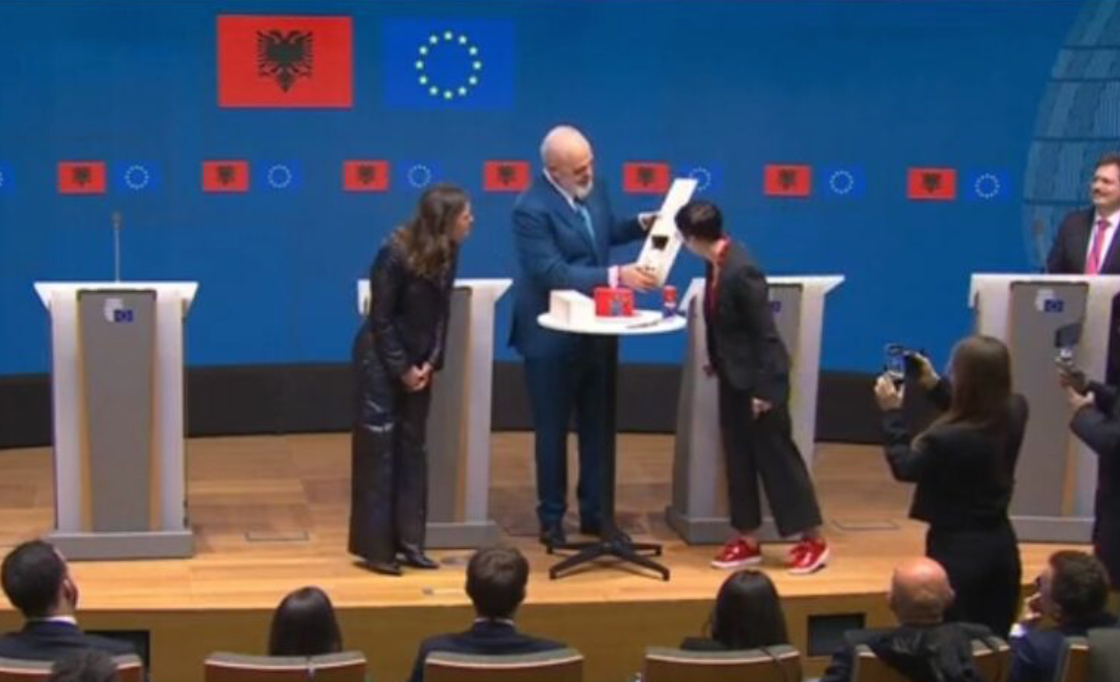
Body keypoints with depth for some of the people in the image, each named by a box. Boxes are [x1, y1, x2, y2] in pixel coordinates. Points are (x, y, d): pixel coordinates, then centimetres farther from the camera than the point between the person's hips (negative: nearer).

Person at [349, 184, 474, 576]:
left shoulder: (447, 253, -3)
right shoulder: (395, 254, -22)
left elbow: (441, 312, 4)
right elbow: (381, 320, -16)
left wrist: (431, 363, -5)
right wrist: (402, 369, -13)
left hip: (419, 362, 7)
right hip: (381, 360, -6)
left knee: (412, 447, 8)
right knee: (378, 448, -3)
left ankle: (408, 541, 14)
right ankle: (374, 547, 3)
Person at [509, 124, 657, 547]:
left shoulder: (593, 189, 0)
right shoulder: (531, 209, -22)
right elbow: (553, 273, -28)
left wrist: (642, 225, -1)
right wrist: (617, 276, -33)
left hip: (596, 330, 7)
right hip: (552, 336, -7)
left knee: (597, 425, 13)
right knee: (553, 430, 6)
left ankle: (594, 511, 25)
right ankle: (551, 518, 19)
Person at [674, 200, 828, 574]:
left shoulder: (741, 272, -27)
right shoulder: (717, 261, -2)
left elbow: (765, 332, -23)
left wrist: (764, 389, -19)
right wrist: (715, 359, 20)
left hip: (759, 379, -9)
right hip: (734, 377, 9)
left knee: (776, 455, 1)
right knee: (738, 457, 12)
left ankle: (813, 540, 13)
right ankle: (747, 540, 22)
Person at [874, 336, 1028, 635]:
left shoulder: (947, 439, -30)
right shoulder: (1015, 412, -9)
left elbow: (905, 467, -10)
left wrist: (891, 412, -2)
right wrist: (933, 384, 15)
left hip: (958, 548, -6)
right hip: (1000, 543, 7)